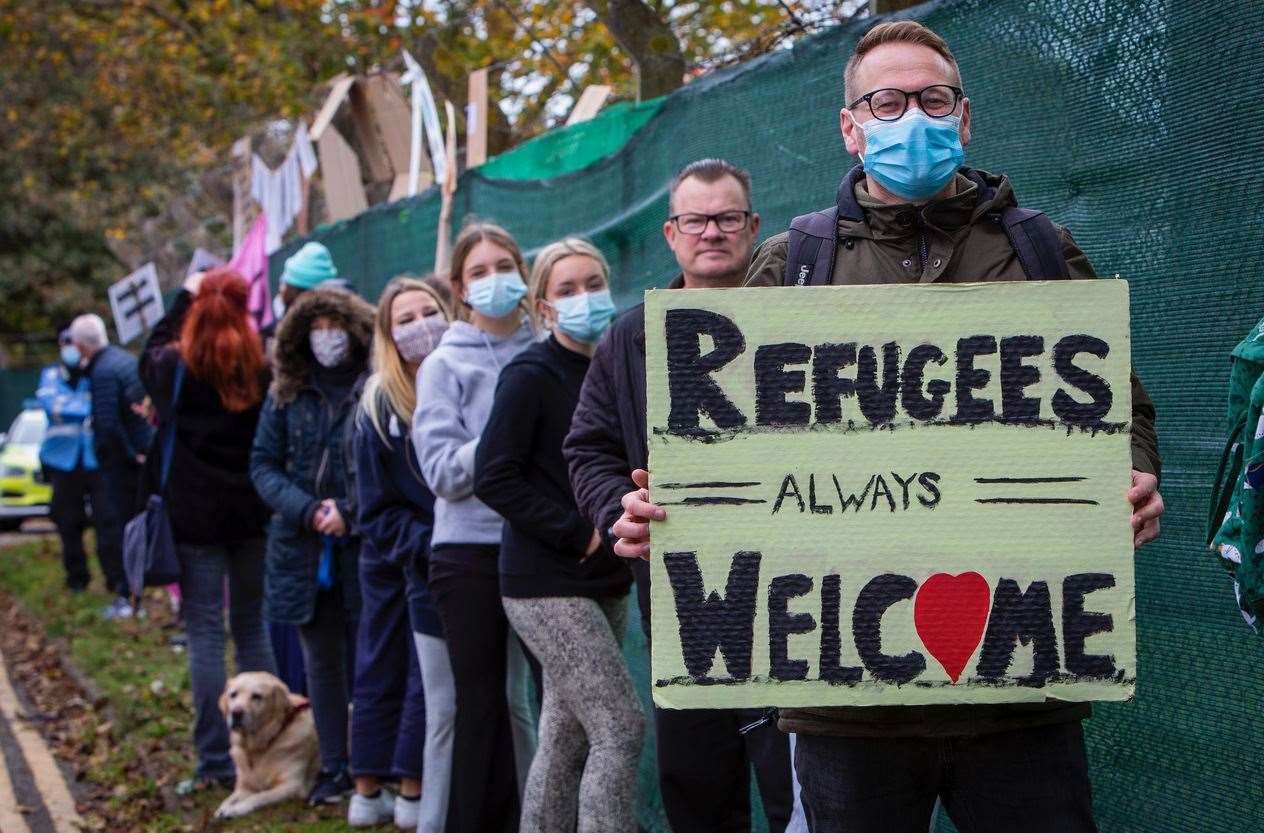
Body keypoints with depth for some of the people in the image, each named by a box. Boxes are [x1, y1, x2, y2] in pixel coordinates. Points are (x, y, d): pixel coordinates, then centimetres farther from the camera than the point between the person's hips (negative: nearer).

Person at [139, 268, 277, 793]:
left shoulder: (176, 367, -5)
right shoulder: (263, 368, -2)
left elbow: (150, 352, 18)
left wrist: (185, 296, 20)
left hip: (194, 515, -2)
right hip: (252, 513, 2)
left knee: (204, 631, -1)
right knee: (252, 626, 13)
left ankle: (215, 760, -3)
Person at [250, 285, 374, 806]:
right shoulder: (287, 393, 7)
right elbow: (263, 464, 6)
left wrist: (349, 510, -18)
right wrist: (305, 510, -10)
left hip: (364, 544, -4)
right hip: (303, 547, 4)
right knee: (321, 661, 12)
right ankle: (334, 768, 22)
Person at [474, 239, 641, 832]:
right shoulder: (530, 376, -9)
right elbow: (493, 477, -15)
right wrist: (580, 534, -17)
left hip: (603, 585, 7)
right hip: (548, 587, -7)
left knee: (566, 740, 11)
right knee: (620, 728, -13)